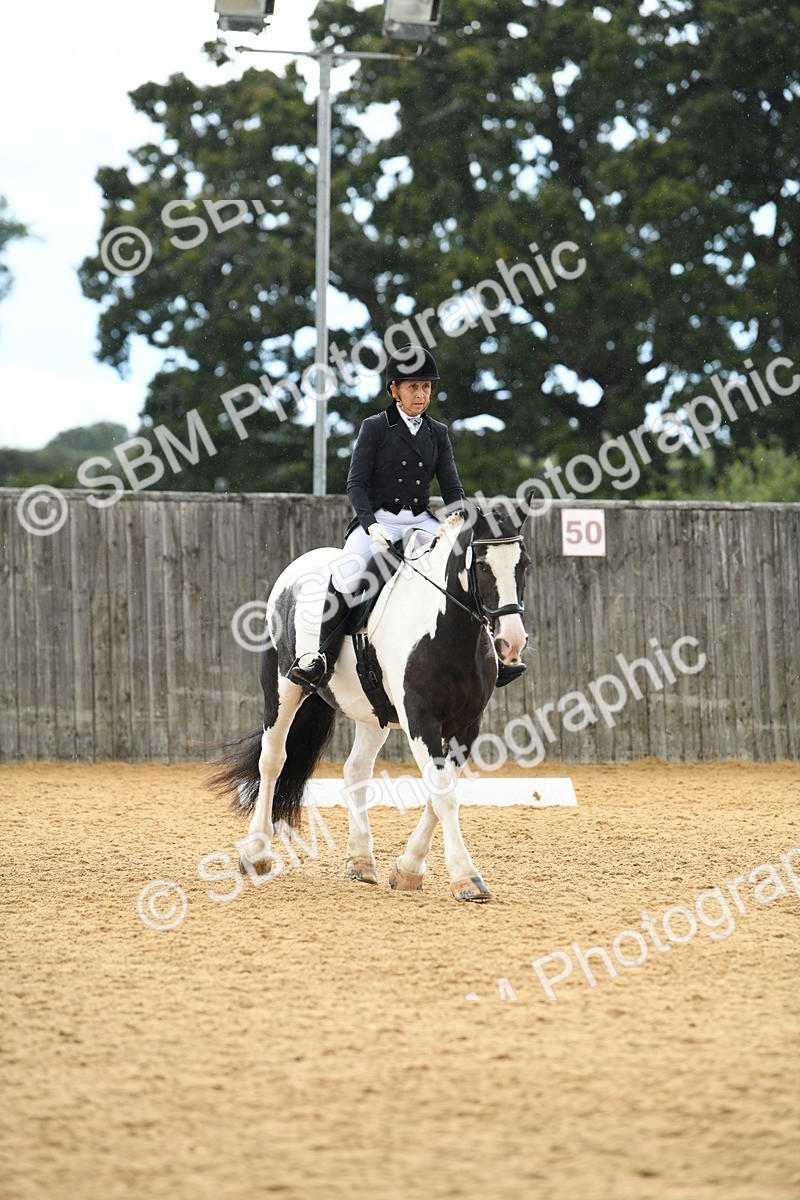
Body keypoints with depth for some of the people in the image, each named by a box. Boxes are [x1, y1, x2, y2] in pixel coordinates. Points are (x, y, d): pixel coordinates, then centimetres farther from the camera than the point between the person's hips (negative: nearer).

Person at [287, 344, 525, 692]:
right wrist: (370, 524, -20)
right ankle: (323, 660, -23)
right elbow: (356, 484, -4)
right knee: (346, 575, -32)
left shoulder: (438, 433, 12)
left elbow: (452, 487, 10)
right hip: (379, 520, -4)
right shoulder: (375, 428, 1)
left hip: (422, 521, 4)